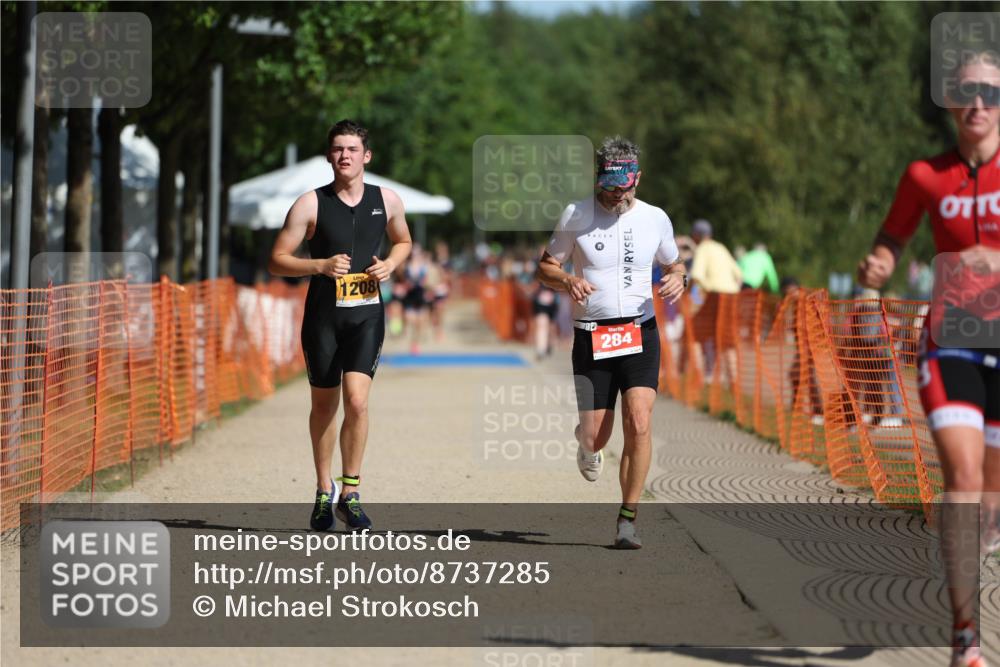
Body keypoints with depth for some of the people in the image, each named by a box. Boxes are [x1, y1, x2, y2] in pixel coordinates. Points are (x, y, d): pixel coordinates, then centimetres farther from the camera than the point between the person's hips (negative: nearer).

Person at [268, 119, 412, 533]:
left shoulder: (387, 201, 3)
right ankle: (324, 491, 27)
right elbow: (277, 261, -4)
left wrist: (390, 264, 0)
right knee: (324, 405, 10)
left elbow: (403, 242, 22)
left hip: (367, 315, 0)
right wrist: (321, 265, -19)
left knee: (357, 401, -16)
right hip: (323, 315, 0)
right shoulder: (311, 204, -5)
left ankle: (350, 493, -3)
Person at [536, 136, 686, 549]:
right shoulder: (576, 216, -1)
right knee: (595, 436, -1)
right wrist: (567, 282, -16)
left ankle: (628, 519, -6)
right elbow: (545, 267, 6)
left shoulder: (655, 219, 5)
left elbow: (673, 264, 21)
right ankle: (587, 446, 40)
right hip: (591, 337, -1)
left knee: (639, 423, -17)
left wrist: (678, 279, -3)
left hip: (640, 333, 1)